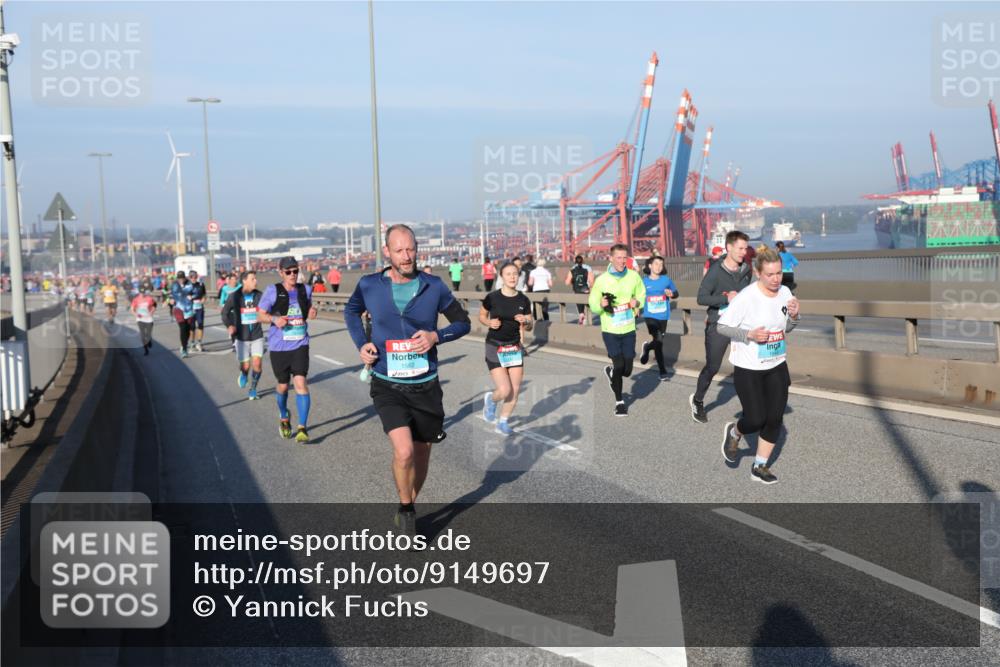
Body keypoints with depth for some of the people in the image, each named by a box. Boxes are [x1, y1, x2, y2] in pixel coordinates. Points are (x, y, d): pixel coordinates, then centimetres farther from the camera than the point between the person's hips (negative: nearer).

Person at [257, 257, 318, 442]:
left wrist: (311, 312, -1)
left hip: (300, 345, 1)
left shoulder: (305, 289, 5)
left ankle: (302, 428, -11)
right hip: (279, 346, -1)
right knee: (282, 385, 11)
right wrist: (274, 319, -20)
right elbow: (260, 315, 0)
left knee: (300, 382, -14)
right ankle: (284, 417, 41)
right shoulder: (273, 291, -4)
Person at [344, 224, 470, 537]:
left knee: (421, 455, 14)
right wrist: (361, 344, 2)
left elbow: (463, 322, 5)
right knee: (404, 452, -20)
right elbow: (351, 311, 18)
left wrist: (436, 336, -14)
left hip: (425, 385, 2)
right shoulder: (369, 286, -4)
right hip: (387, 386, -2)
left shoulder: (433, 286, -5)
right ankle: (406, 508, 9)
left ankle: (407, 508, 41)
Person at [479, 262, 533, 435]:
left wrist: (525, 321, -15)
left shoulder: (524, 300, -1)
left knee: (515, 391, 2)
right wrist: (489, 323, -14)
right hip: (494, 348, -3)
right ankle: (490, 399, 24)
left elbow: (530, 327, 7)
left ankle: (503, 422, 23)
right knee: (505, 390, -11)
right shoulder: (492, 298, -9)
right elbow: (481, 316, 6)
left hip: (515, 348, 4)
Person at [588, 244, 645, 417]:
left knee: (627, 370, 4)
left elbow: (641, 294, 15)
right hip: (610, 331, -3)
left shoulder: (634, 276, 0)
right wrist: (601, 304, -22)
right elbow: (593, 304, 0)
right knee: (619, 365, -11)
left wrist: (637, 302, -7)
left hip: (629, 329, 3)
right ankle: (619, 401, 9)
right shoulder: (602, 279, -7)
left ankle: (610, 372, 40)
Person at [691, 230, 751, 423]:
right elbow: (701, 298, -18)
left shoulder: (746, 270, 3)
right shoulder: (716, 271, -14)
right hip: (718, 326, -4)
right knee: (712, 367, 5)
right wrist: (726, 298, -26)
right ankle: (697, 401, 28)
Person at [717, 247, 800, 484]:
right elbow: (722, 326, -14)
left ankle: (760, 467, 23)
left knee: (775, 418, 6)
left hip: (776, 366, 6)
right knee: (755, 420, -6)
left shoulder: (785, 293, -1)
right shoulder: (746, 297, -20)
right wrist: (750, 334, -26)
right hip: (748, 368, -5)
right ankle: (734, 432, 30)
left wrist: (794, 316, -9)